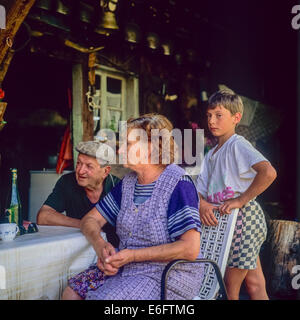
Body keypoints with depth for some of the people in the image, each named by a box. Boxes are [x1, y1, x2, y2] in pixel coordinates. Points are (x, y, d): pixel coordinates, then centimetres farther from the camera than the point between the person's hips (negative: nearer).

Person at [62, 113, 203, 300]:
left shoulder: (178, 183, -14)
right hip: (124, 267, 7)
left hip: (168, 275, -7)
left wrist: (133, 255, -20)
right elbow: (91, 220, 13)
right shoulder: (128, 183, 10)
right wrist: (100, 245, -11)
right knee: (72, 292, -11)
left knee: (101, 297, -25)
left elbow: (190, 249, -22)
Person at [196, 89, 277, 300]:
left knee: (230, 287, 0)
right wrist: (202, 204, -14)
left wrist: (240, 200, -22)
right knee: (255, 284, 14)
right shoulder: (211, 155, 15)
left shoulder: (238, 145, -12)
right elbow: (200, 189, 9)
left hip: (244, 217, -8)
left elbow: (269, 172, -27)